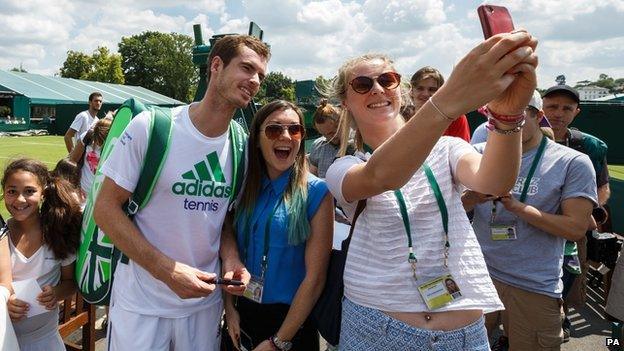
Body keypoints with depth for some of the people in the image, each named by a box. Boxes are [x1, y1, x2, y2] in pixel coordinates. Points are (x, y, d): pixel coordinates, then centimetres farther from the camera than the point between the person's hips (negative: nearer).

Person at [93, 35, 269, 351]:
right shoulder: (150, 126, -15)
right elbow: (106, 208, -13)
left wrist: (230, 259, -11)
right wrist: (168, 270, -21)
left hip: (205, 300, 4)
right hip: (141, 303, -4)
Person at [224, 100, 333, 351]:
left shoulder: (316, 192, -13)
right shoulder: (243, 187, -1)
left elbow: (315, 277, -15)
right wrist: (229, 308, -7)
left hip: (291, 320, -3)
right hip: (241, 315, 4)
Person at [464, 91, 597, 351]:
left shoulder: (573, 163, -4)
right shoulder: (481, 152, 4)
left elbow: (576, 228, -8)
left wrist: (518, 207, -19)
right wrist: (475, 197, -21)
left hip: (536, 288, -2)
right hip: (478, 273, 3)